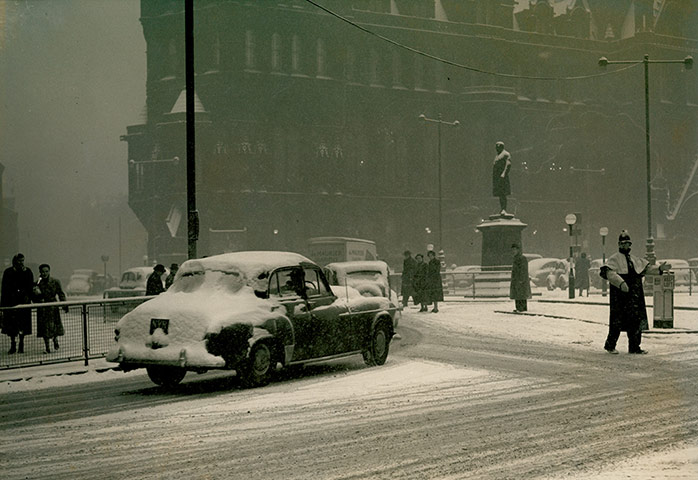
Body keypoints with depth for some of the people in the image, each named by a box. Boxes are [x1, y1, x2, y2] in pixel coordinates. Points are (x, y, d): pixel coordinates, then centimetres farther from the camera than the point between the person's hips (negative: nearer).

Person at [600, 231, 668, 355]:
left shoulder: (636, 260, 20)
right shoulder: (614, 259, -3)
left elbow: (647, 268, 22)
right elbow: (610, 273, -18)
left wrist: (659, 269, 4)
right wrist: (621, 283, -31)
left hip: (635, 296, 7)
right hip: (620, 295, -7)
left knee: (636, 321, 5)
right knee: (617, 321, -6)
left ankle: (634, 347, 10)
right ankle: (610, 345, 7)